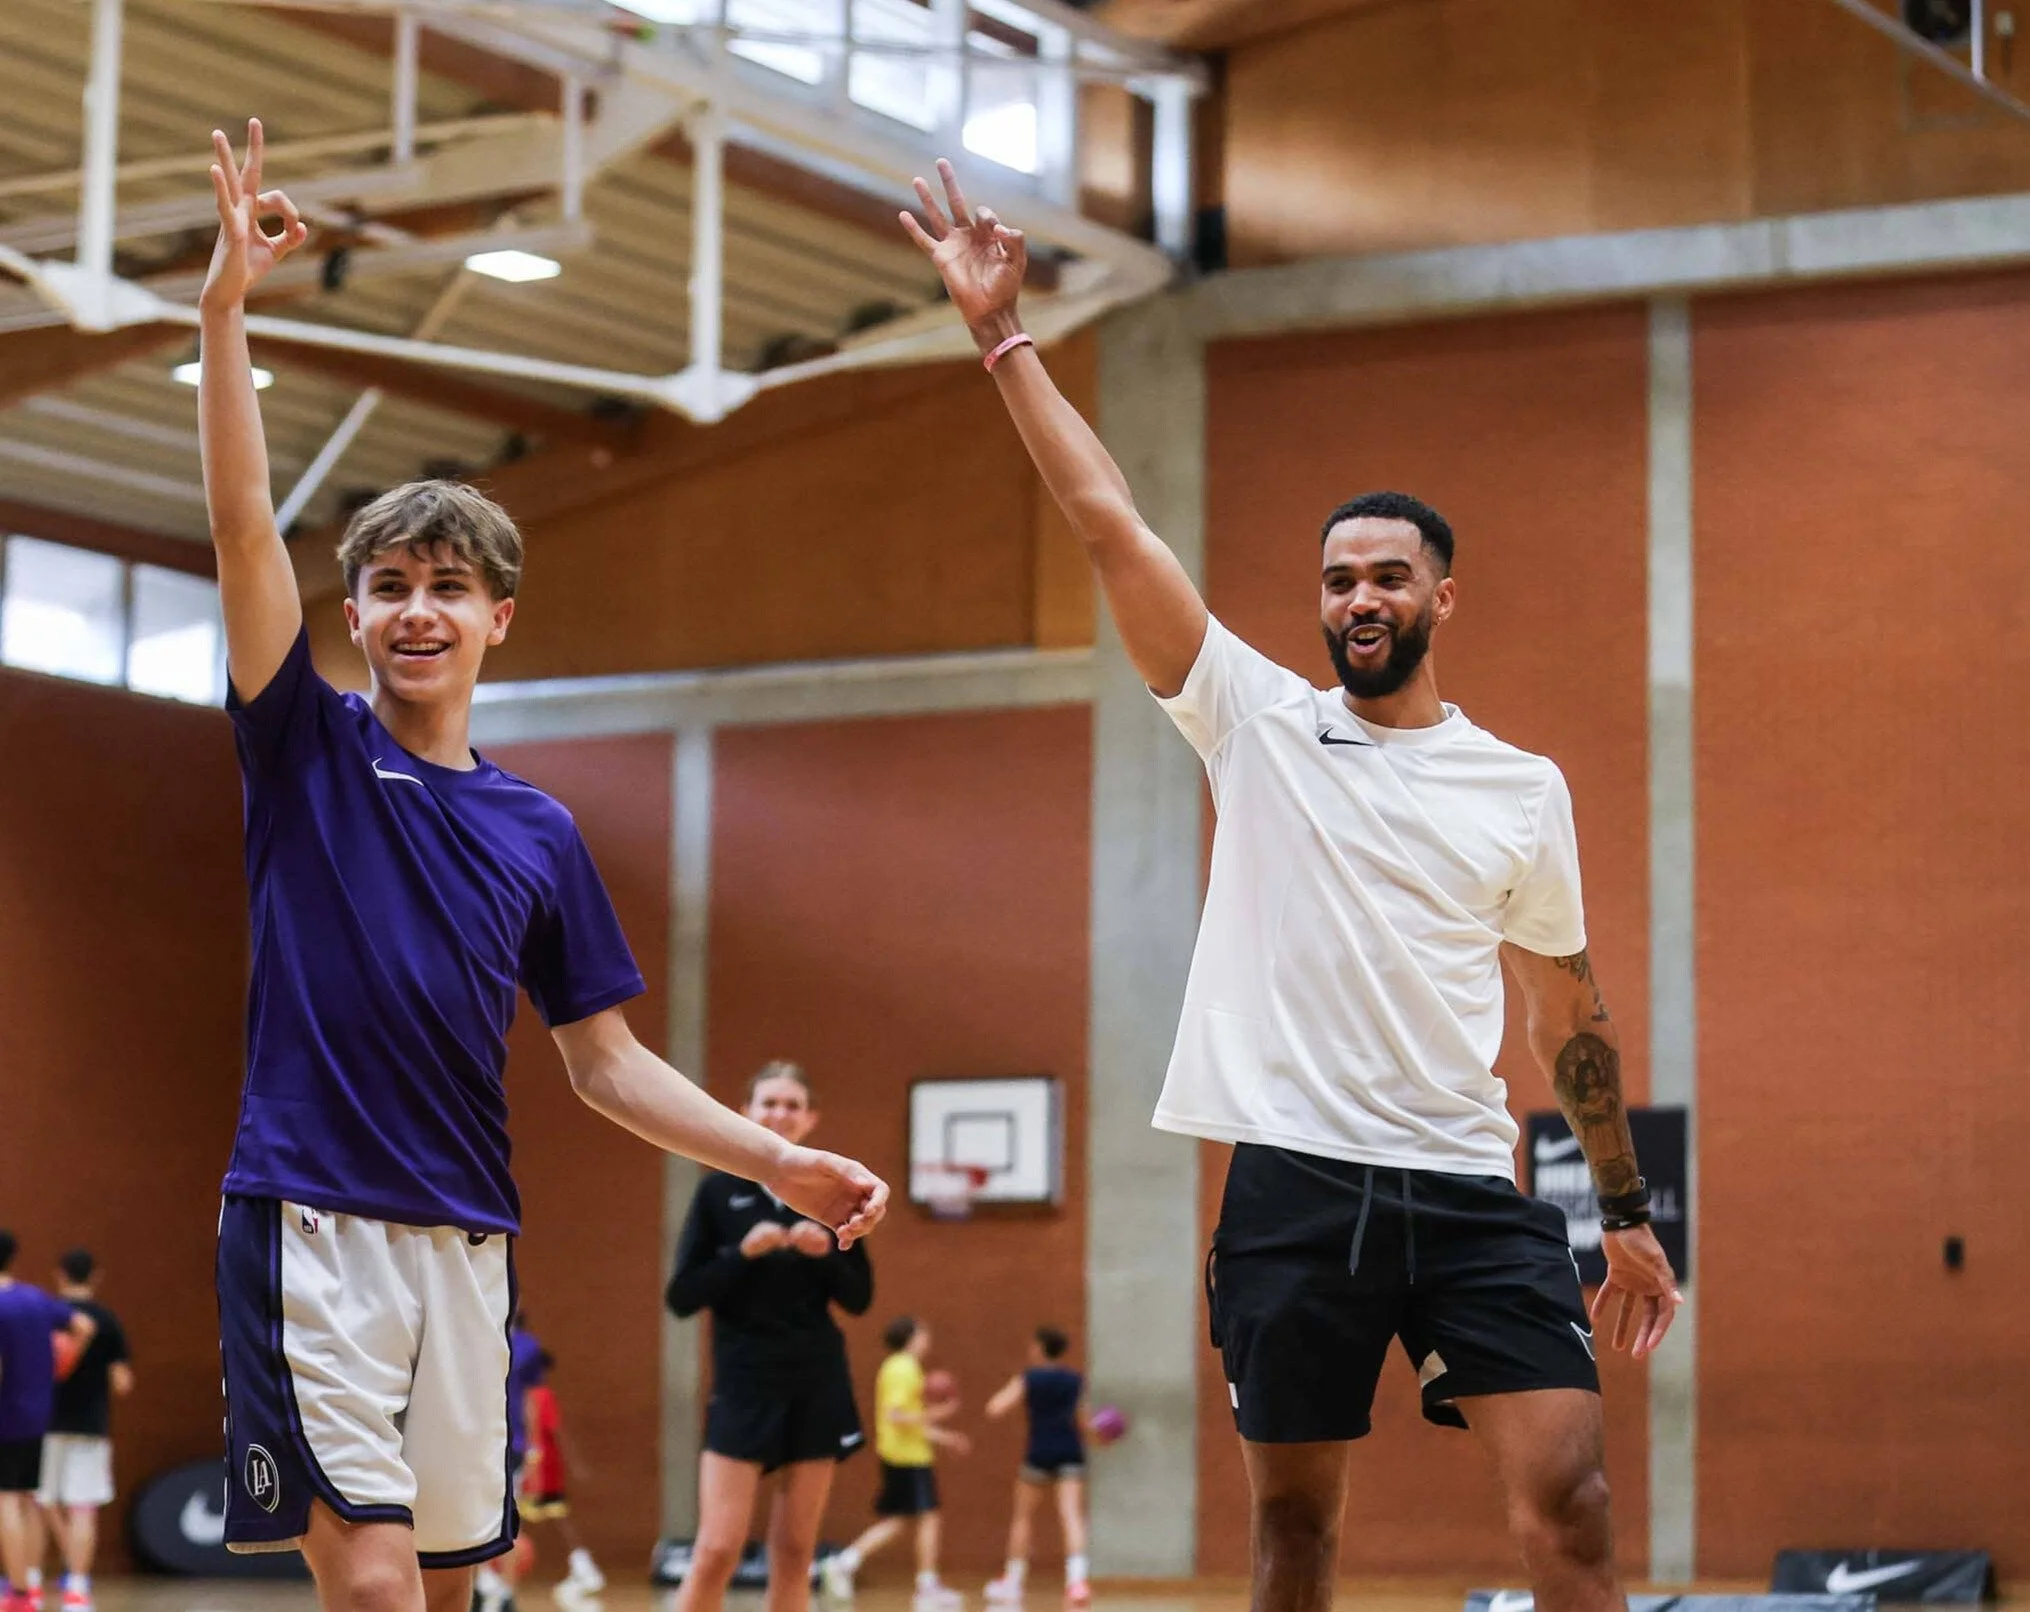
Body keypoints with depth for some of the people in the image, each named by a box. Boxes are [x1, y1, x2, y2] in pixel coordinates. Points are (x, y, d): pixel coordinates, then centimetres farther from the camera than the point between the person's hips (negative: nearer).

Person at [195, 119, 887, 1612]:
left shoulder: (540, 831, 13)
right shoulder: (310, 750, 4)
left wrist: (783, 1161, 5)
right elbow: (243, 525, -8)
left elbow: (607, 1063, 15)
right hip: (310, 1222, -4)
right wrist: (227, 301, -15)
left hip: (467, 1239, 4)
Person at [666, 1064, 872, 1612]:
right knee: (716, 1551, -11)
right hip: (744, 1387, -3)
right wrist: (743, 1252, -17)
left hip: (817, 1386, 3)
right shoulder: (719, 1190, 0)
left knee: (794, 1553, 5)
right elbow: (681, 1298, -4)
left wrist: (826, 1254, -11)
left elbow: (860, 1298, 8)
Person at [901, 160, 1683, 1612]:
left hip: (1468, 1189, 0)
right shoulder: (1257, 721, 6)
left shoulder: (1525, 791, 10)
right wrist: (1003, 335, -1)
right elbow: (1109, 522, 2)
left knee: (1569, 1492, -12)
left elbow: (1569, 1010, 16)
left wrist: (1628, 1213, 15)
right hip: (1293, 1181, 0)